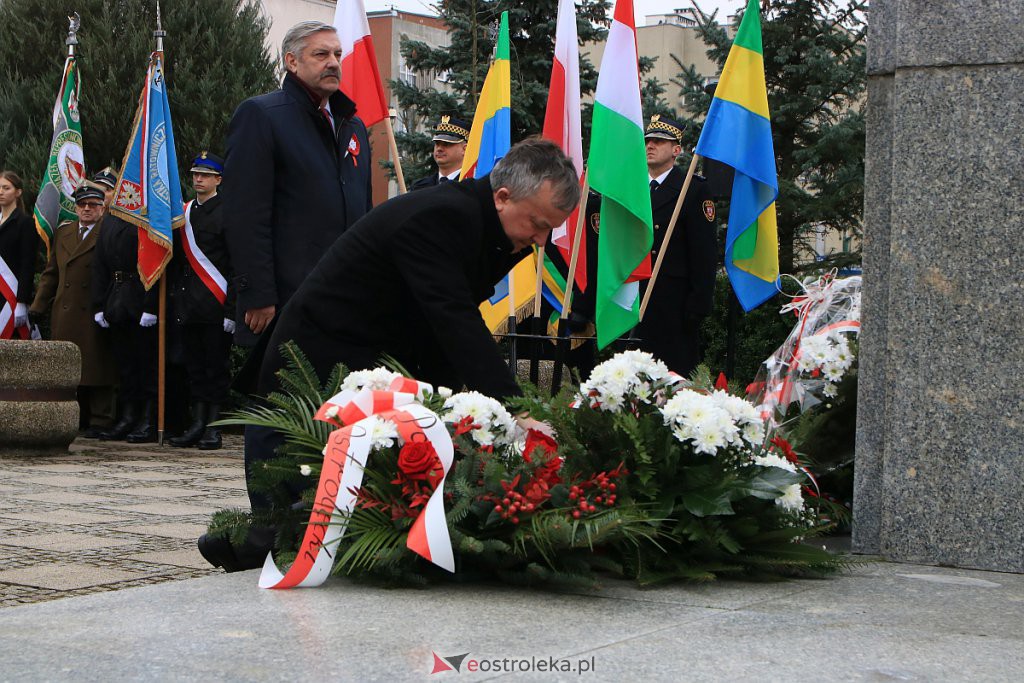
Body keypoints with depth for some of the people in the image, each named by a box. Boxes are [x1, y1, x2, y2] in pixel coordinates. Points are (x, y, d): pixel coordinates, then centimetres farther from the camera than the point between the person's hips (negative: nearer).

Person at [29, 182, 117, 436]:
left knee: (97, 367, -3)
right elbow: (51, 273, 19)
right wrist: (38, 306, 11)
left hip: (96, 315, -6)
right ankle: (78, 418, 16)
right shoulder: (63, 232, 16)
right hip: (65, 316, 6)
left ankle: (100, 421, 2)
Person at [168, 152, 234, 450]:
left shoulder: (226, 213, -4)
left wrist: (231, 309, -14)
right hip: (186, 307, 6)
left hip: (215, 307, -6)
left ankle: (214, 427, 3)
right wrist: (174, 298, 10)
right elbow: (175, 262, 18)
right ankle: (198, 424, 13)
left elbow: (237, 266, -9)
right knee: (194, 368, 9)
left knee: (217, 368, -1)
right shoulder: (183, 213, 15)